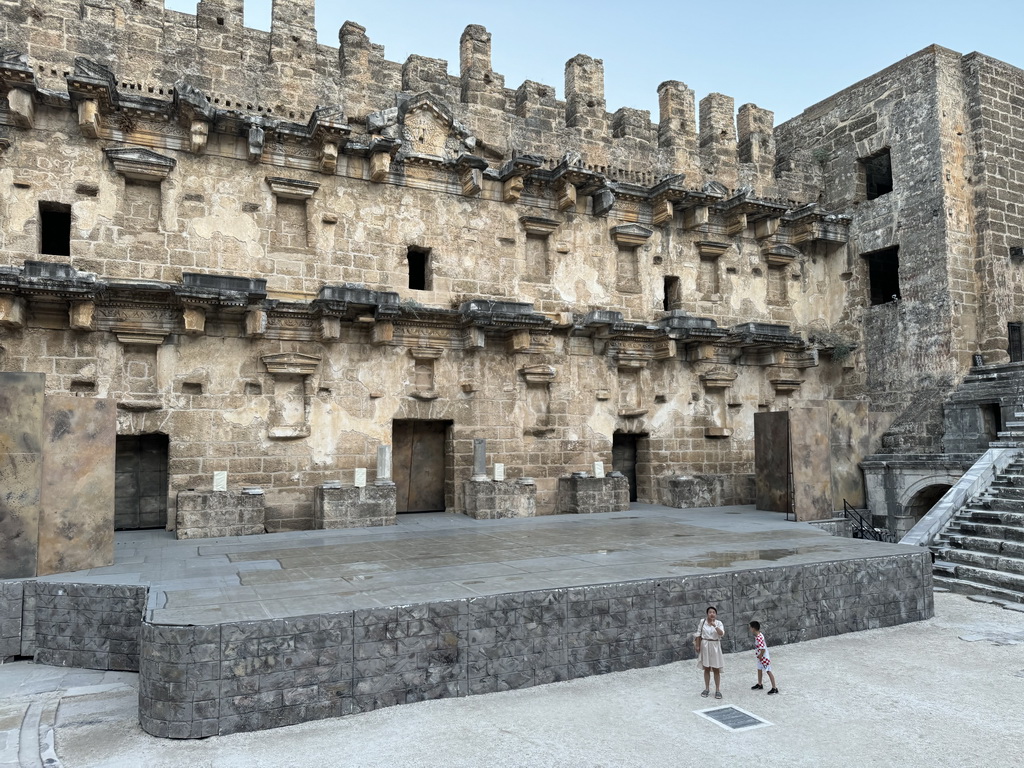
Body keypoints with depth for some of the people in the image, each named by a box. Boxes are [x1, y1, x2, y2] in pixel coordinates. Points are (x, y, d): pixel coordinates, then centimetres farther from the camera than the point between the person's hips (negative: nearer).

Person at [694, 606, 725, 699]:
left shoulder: (718, 623, -5)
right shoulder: (702, 621, -2)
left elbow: (722, 633, -21)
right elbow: (698, 634, 4)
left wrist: (715, 626, -34)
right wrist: (697, 645, 3)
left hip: (715, 647, -1)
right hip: (705, 646, 1)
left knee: (716, 669, 4)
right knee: (706, 669, 10)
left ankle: (718, 690, 13)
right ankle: (707, 689, 22)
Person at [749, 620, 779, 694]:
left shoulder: (759, 638, -29)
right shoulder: (759, 635, 3)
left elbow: (763, 649, -31)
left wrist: (760, 656, -18)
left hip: (764, 658, -11)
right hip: (760, 658, 11)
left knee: (769, 672, -4)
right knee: (759, 670, 22)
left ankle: (774, 688, 2)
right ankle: (759, 685, 38)